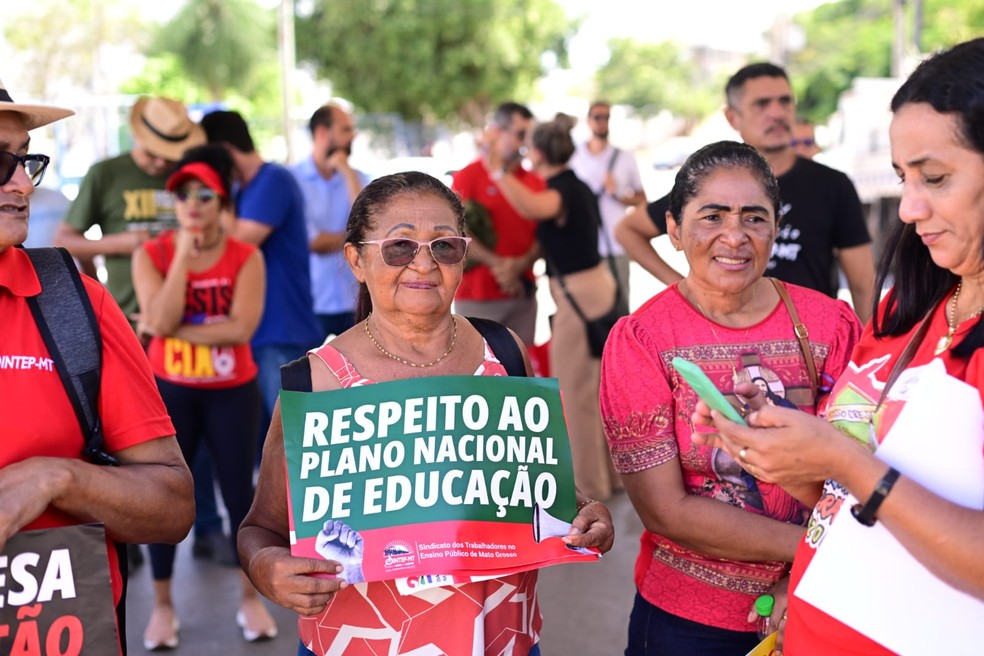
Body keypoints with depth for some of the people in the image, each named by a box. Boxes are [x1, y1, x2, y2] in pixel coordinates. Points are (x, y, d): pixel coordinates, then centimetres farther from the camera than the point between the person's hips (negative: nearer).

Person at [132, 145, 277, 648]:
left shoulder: (246, 257, -8)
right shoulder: (151, 255, -5)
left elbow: (241, 328, -20)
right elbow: (162, 321, -21)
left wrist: (172, 329, -19)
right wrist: (184, 254, -20)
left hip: (233, 392, 0)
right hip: (169, 391, 1)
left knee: (239, 491, 7)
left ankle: (251, 598, 23)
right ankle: (162, 605, 20)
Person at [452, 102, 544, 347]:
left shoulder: (534, 182, 10)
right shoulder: (468, 177, -1)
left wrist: (520, 265, -13)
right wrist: (497, 263, -15)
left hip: (522, 294, 4)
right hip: (477, 296, -4)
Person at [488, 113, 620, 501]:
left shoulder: (562, 191, -18)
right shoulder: (577, 186, 11)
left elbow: (531, 208, -43)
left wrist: (497, 170, -40)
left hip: (578, 294, -10)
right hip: (596, 284, 10)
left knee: (575, 392, 1)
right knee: (597, 387, 18)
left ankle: (587, 484, 12)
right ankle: (611, 472, 30)